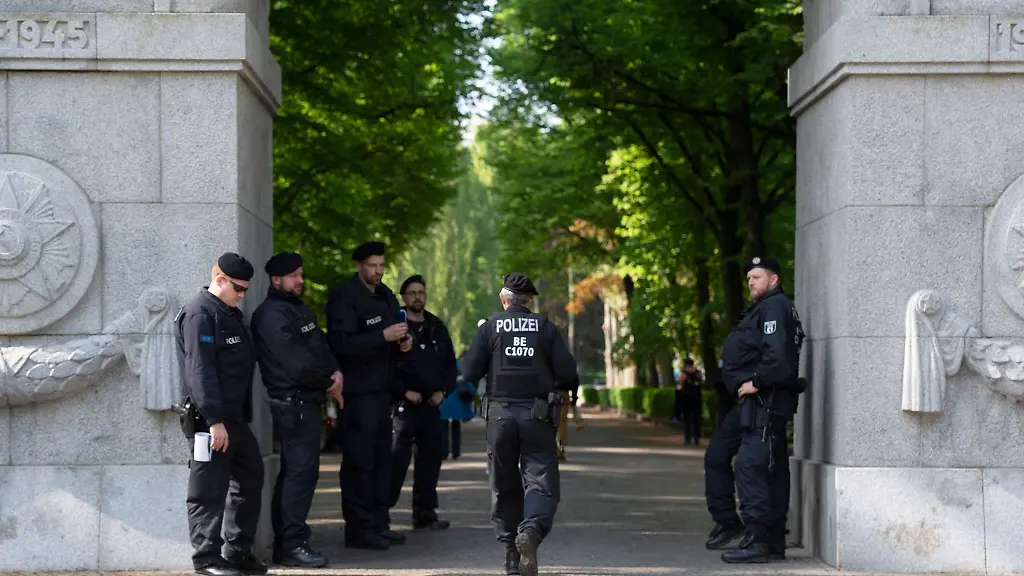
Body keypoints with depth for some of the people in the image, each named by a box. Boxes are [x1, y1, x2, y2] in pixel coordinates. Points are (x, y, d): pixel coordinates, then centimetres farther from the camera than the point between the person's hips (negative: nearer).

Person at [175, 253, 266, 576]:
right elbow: (200, 370, -21)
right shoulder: (200, 313, -13)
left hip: (235, 417, 10)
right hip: (211, 419, -10)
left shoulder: (230, 313, 18)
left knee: (250, 480, 14)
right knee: (210, 490, -4)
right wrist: (215, 420, -25)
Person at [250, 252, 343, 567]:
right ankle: (293, 544, -10)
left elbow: (321, 345, 17)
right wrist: (328, 384, -8)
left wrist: (335, 372, -2)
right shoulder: (272, 315, -14)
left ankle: (284, 543, 20)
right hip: (293, 402, -10)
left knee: (294, 471, 13)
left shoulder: (299, 308, 18)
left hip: (309, 400, 10)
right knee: (301, 470, -12)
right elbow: (295, 362, -19)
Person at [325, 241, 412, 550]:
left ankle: (378, 523, 17)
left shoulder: (386, 296, 16)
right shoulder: (344, 297, -10)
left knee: (381, 458, 11)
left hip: (381, 388, 9)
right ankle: (358, 528, -4)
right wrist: (383, 336, -26)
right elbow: (341, 343, -21)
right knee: (359, 460, -7)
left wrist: (402, 343, 5)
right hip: (357, 391, -9)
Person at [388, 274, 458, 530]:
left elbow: (450, 364, 19)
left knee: (431, 457, 8)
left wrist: (443, 391, 4)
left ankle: (425, 513, 16)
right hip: (403, 404, -6)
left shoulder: (437, 329, 13)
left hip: (431, 404, 6)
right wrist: (404, 391, -14)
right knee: (397, 459, -10)